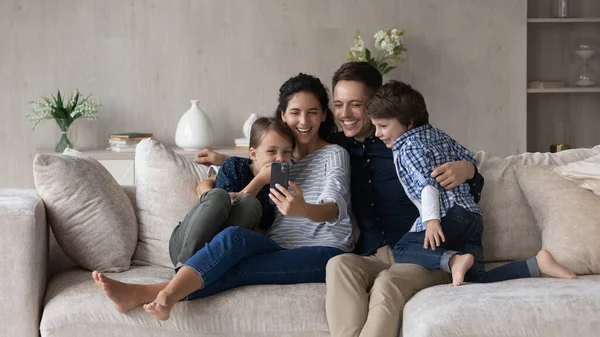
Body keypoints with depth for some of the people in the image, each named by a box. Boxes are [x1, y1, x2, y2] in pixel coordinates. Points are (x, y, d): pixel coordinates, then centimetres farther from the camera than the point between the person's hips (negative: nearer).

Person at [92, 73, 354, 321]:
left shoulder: (333, 155, 4)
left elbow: (335, 208, -16)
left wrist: (303, 209, -38)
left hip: (325, 251, -4)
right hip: (280, 247, 5)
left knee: (236, 269, -30)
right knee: (233, 236, -30)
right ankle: (167, 295, -47)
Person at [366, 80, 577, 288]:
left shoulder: (409, 147, -2)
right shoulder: (438, 135, 24)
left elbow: (427, 182, -15)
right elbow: (468, 159, 29)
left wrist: (432, 219, -23)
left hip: (450, 215, -9)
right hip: (473, 216, 9)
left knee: (402, 250, -10)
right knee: (477, 278, 0)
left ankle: (452, 260, -30)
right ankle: (537, 263, -12)